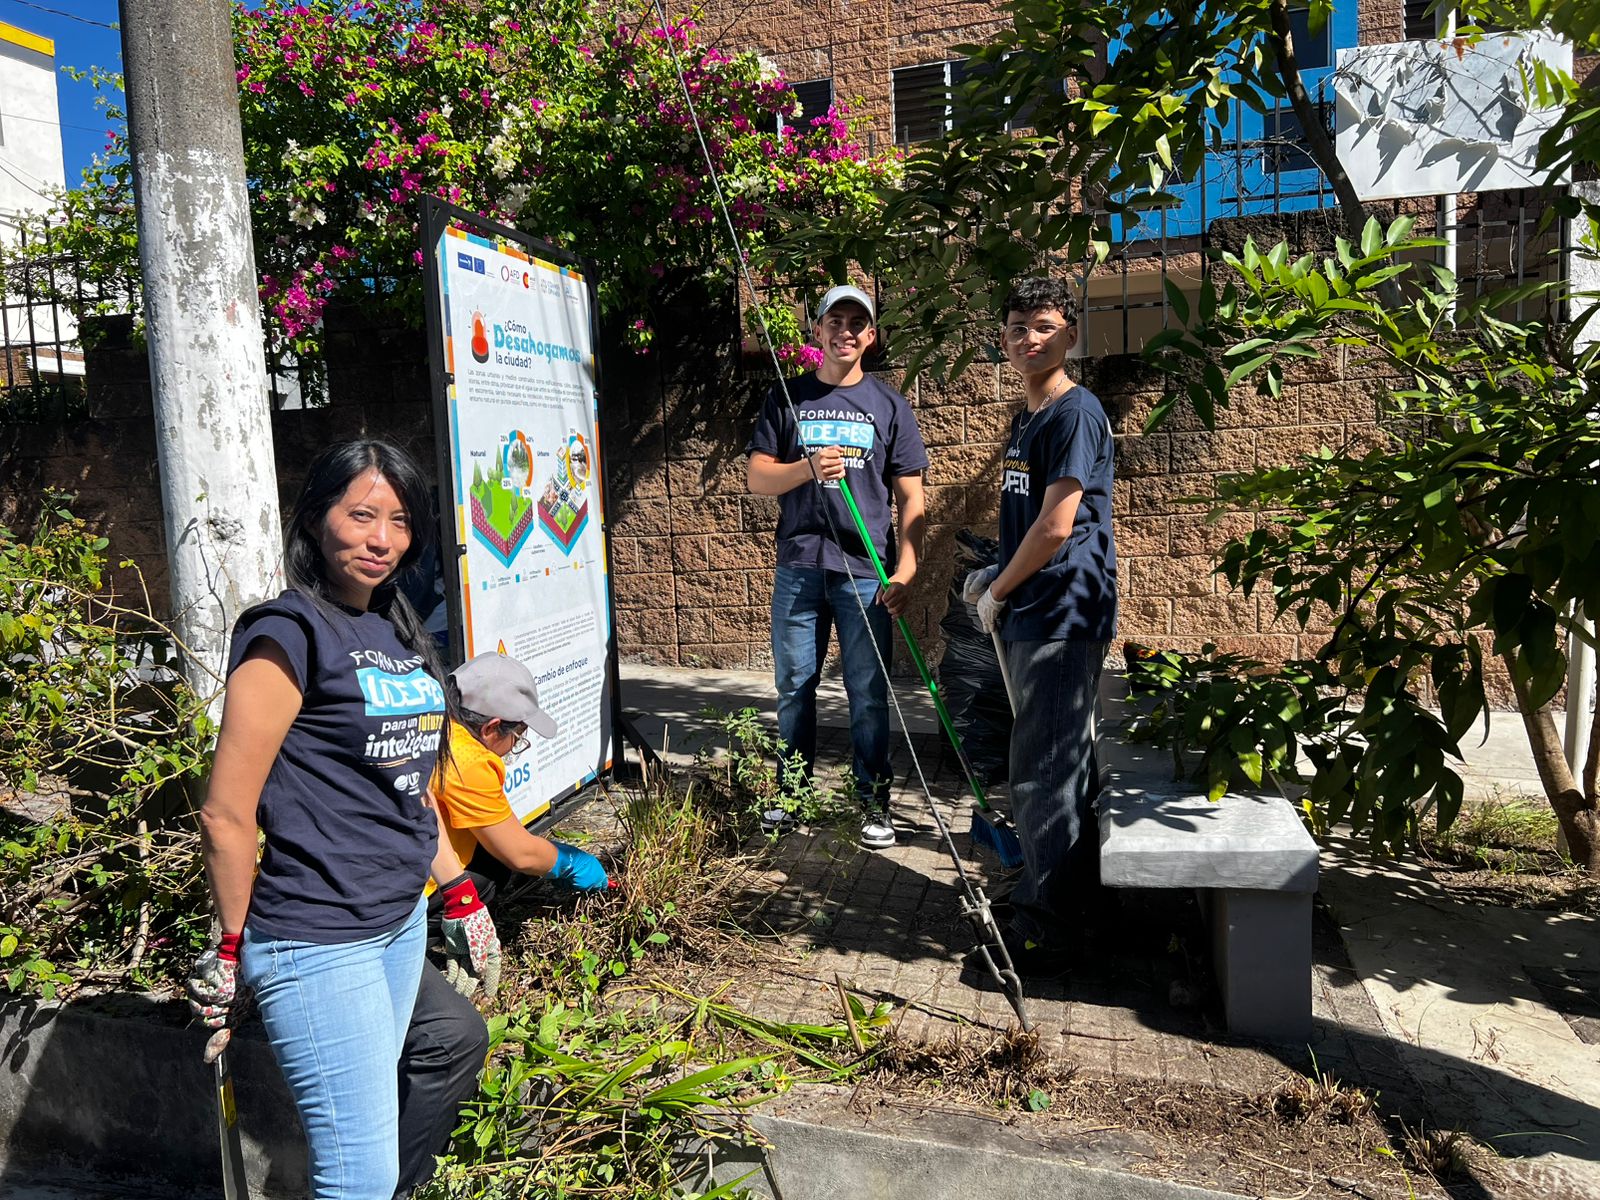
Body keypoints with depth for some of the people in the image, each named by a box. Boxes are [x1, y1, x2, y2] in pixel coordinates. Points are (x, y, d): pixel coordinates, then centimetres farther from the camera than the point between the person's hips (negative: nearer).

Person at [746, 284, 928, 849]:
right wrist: (808, 468, -16)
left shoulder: (889, 405, 7)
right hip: (798, 564, 1)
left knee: (868, 693, 1)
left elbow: (911, 498, 5)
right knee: (793, 686, 9)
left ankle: (875, 799, 13)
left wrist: (905, 570, -7)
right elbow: (758, 478, 4)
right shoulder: (786, 398, 9)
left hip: (867, 569, -1)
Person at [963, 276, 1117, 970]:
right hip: (1033, 614, 10)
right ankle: (1076, 883, 33)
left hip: (1063, 617, -10)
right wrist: (995, 576, 11)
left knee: (1041, 772, -6)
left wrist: (997, 593, -8)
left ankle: (1042, 929, 4)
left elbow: (1056, 526, -19)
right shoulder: (1027, 418, 17)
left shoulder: (1076, 411, -12)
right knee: (1065, 761, 19)